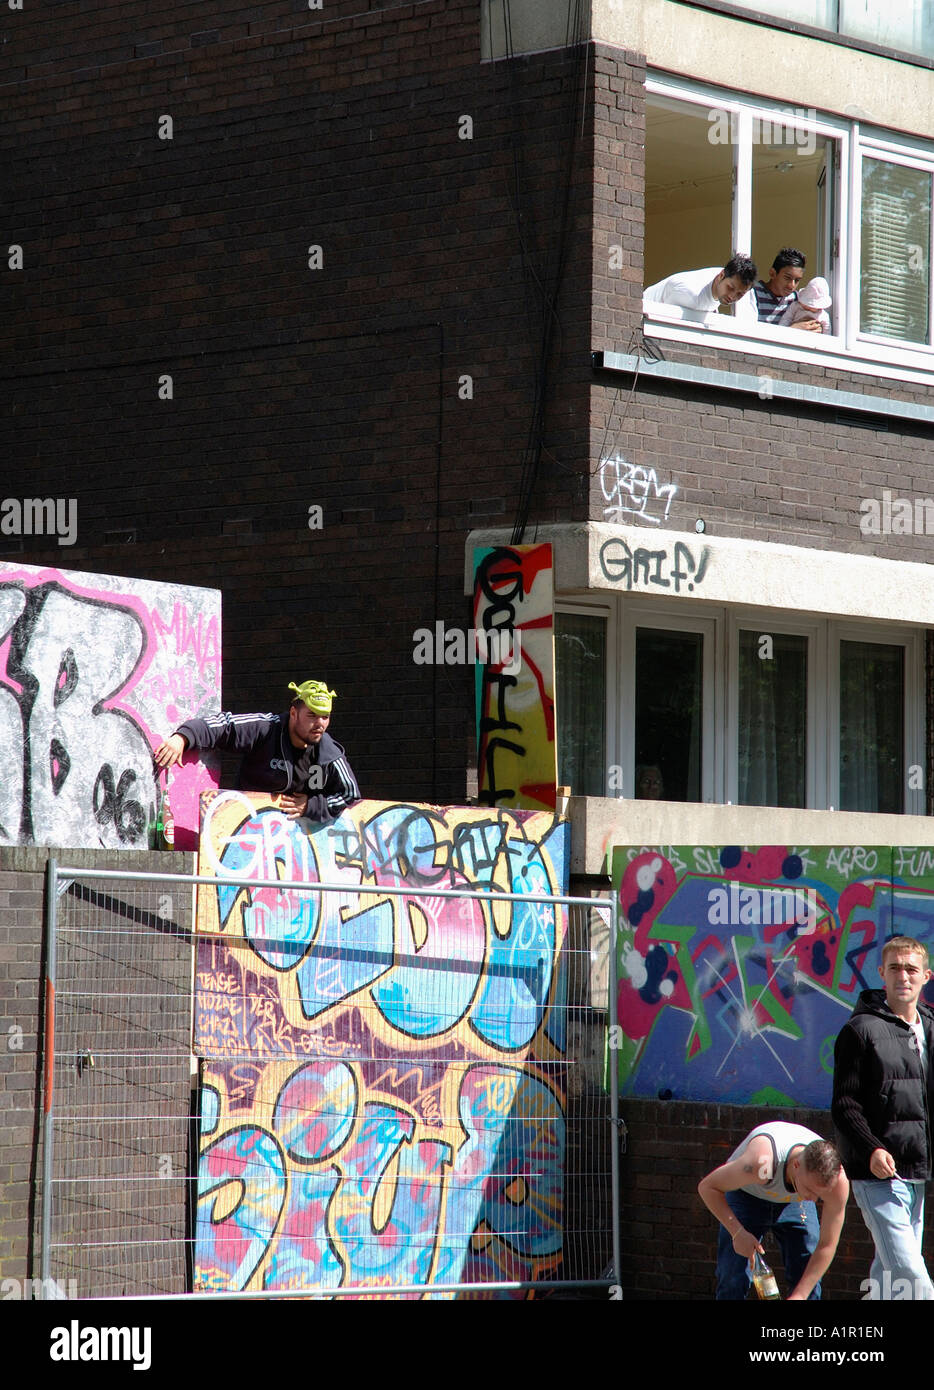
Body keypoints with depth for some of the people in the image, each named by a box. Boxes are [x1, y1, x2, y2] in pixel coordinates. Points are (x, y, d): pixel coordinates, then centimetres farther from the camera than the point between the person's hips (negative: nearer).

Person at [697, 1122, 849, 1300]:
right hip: (747, 1196, -2)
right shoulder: (760, 1165, -44)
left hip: (794, 1203, 2)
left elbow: (827, 1245, -23)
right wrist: (737, 1232, -37)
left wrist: (799, 1296, -28)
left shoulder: (838, 1182, -33)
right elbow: (707, 1187, -28)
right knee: (734, 1278, -14)